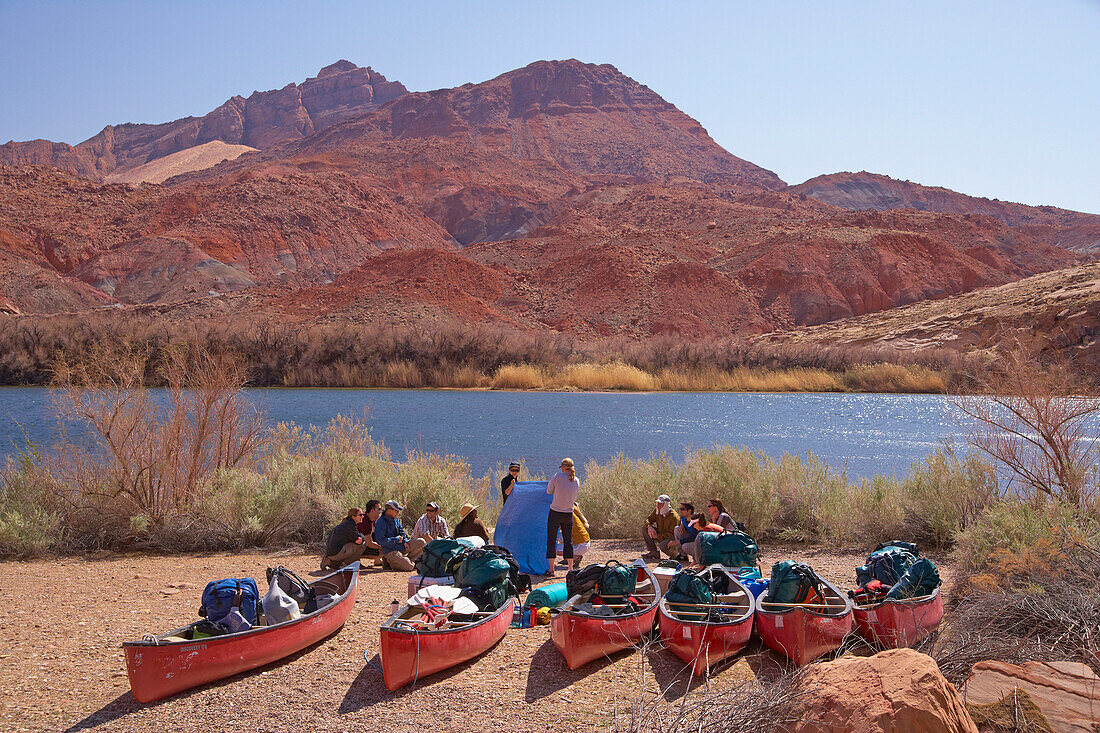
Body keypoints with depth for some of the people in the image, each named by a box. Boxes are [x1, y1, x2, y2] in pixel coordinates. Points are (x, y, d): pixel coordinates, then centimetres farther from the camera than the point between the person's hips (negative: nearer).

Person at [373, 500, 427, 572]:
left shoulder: (395, 519, 12)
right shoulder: (381, 522, -16)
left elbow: (401, 532, 22)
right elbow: (380, 541, -22)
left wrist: (405, 542, 1)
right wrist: (396, 539, -16)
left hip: (401, 547, 9)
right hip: (391, 551, -9)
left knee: (422, 542, -1)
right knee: (409, 567, -24)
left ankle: (405, 559, 1)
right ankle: (389, 562, -1)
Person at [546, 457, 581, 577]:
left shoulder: (557, 476, -11)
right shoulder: (576, 481, 1)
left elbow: (549, 491, 0)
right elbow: (574, 498, 10)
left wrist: (550, 483, 19)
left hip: (555, 513, -4)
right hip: (568, 514, 4)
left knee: (551, 540, 5)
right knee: (568, 541, 14)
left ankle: (551, 570, 5)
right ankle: (570, 569, 18)